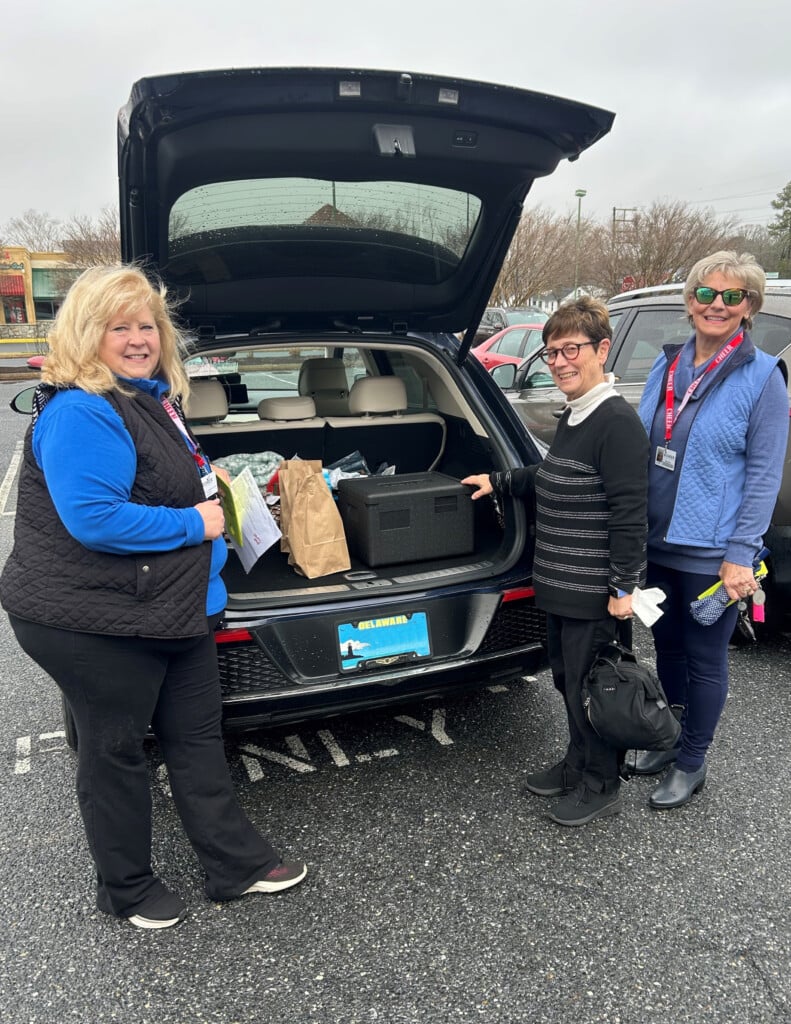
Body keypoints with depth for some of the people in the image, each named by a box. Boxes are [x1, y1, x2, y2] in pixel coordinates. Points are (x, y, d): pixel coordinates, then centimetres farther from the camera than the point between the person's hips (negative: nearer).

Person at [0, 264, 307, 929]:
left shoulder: (151, 396, 10)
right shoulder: (80, 414, -21)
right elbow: (93, 518, -29)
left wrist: (202, 484, 8)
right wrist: (193, 521, -20)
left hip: (173, 609, 9)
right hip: (94, 623, -9)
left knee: (197, 735, 17)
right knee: (115, 749, 11)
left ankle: (237, 864, 34)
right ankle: (127, 890, 34)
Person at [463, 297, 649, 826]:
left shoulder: (617, 421, -19)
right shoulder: (573, 416, 11)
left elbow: (629, 510, -21)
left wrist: (624, 585, -20)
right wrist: (500, 481, 24)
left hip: (595, 592, -9)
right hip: (561, 584, 9)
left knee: (589, 686, 5)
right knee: (567, 678, 20)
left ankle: (601, 786, 25)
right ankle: (578, 764, 39)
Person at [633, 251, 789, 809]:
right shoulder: (667, 366, 5)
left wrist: (741, 555, -16)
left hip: (712, 551, -5)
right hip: (657, 541, 5)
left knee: (704, 658, 9)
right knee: (667, 644, 20)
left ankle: (692, 763, 28)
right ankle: (669, 739, 40)